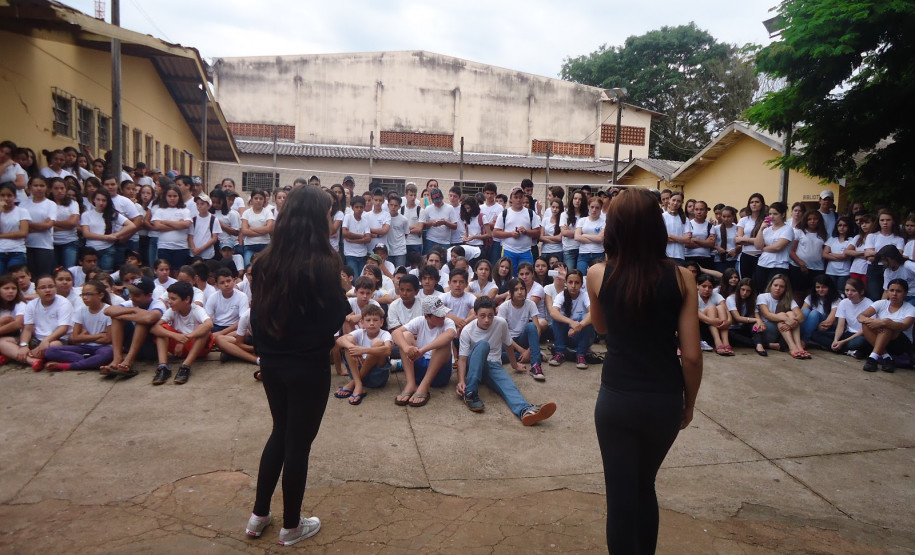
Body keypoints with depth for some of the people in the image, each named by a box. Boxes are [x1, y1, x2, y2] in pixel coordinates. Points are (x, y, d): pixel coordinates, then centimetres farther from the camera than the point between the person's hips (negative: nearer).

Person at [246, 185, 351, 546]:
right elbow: (335, 319, -15)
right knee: (299, 442, 9)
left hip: (271, 363, 6)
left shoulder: (266, 261, -1)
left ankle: (259, 515, 34)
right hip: (308, 367, -6)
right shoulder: (321, 265, -20)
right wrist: (341, 296, 3)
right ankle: (291, 526, 27)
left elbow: (258, 312, 8)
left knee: (280, 433, 24)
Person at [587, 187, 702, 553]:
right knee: (645, 486, 25)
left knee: (620, 495, 12)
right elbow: (691, 355, -8)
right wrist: (689, 402, 9)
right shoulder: (680, 277, -8)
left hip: (617, 399, -2)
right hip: (665, 400, 2)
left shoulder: (598, 274, -7)